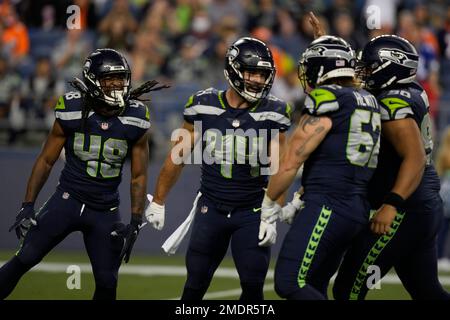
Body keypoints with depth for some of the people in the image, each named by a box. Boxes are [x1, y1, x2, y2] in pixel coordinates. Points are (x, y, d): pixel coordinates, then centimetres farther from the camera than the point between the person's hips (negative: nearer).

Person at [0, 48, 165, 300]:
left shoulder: (136, 121, -6)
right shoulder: (72, 112, -10)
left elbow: (139, 176, 3)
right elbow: (46, 161, 0)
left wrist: (135, 223, -1)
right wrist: (28, 206, -3)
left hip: (105, 211, 2)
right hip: (68, 199, -2)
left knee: (107, 283, 2)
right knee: (25, 258, -13)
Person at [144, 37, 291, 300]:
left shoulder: (273, 113, -7)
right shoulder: (204, 106, -4)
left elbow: (277, 170, -7)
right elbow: (179, 155, 5)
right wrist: (158, 202, 11)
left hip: (252, 212, -1)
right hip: (212, 208, 1)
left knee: (253, 286, -7)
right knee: (195, 285, 7)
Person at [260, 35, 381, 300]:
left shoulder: (325, 100, -10)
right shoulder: (368, 102, 16)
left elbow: (291, 162, -7)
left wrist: (269, 203, 8)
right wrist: (298, 205, 25)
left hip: (329, 208, -9)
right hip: (357, 209, 9)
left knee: (290, 284, -11)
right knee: (313, 288, 14)